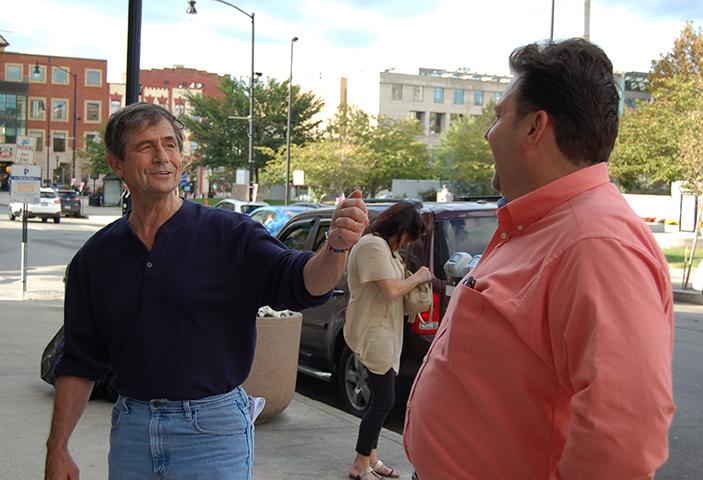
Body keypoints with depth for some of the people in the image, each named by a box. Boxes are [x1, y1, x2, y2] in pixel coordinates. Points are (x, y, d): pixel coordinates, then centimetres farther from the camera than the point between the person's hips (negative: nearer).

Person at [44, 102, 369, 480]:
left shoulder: (230, 235, -6)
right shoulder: (95, 257, 5)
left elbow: (302, 282, -21)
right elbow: (79, 363, 10)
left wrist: (336, 247, -42)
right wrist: (57, 448, 4)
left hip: (214, 432, -3)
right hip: (130, 429, 4)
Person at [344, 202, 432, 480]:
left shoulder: (382, 246, 16)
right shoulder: (375, 245, -18)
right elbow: (391, 290, -25)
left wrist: (413, 279, 5)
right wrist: (417, 277, -10)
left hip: (381, 332, 11)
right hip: (373, 332, -11)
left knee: (379, 399, 14)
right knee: (384, 400, -8)